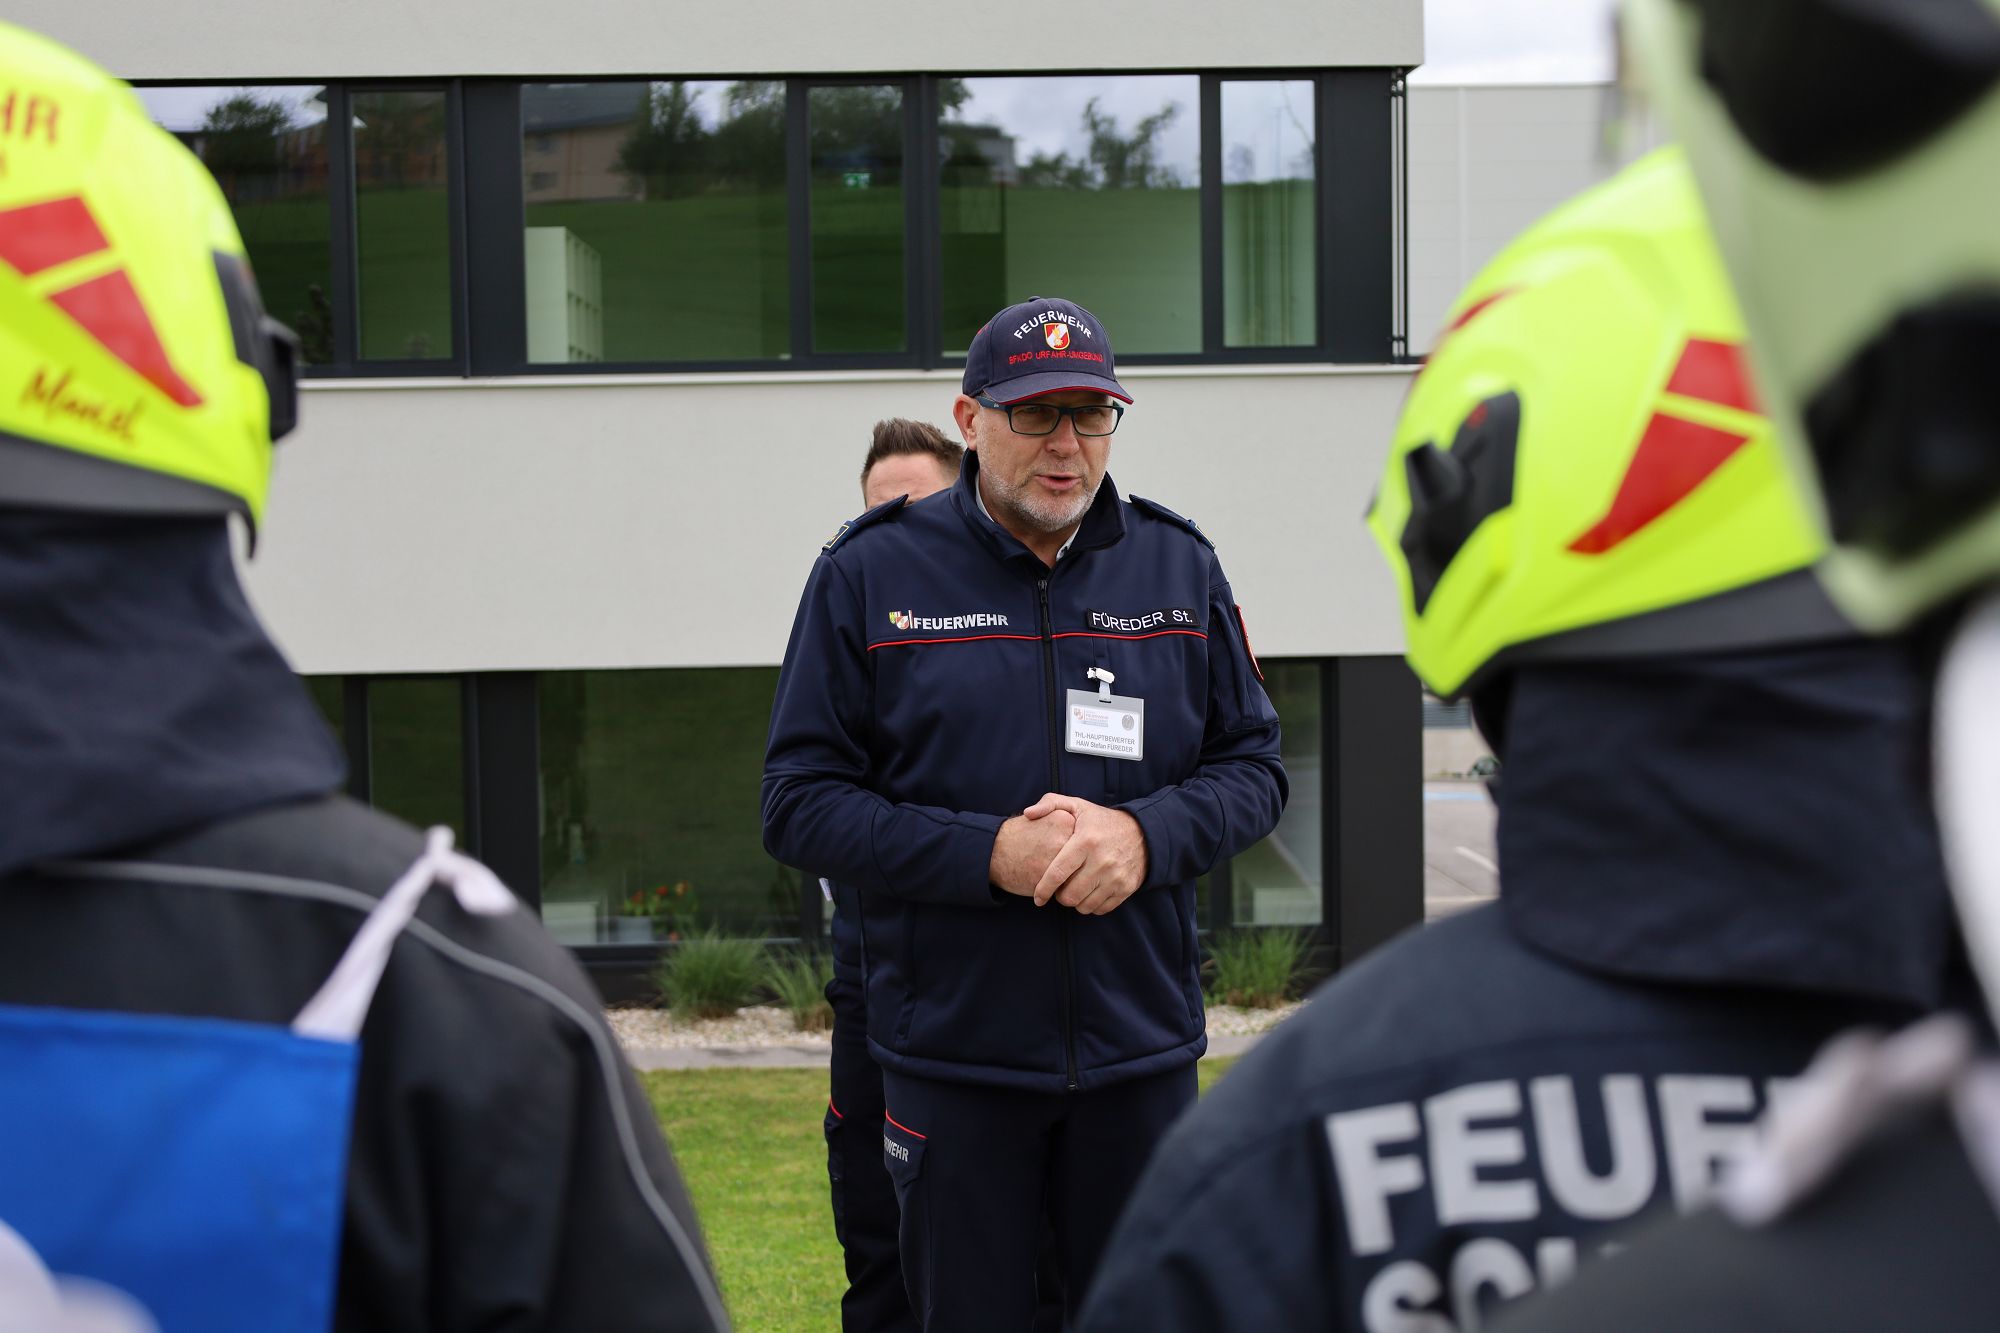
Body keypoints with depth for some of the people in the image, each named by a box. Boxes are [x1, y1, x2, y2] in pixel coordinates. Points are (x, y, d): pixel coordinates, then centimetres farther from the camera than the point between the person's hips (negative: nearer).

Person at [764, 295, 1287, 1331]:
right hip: (952, 1059, -2)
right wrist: (989, 856, -17)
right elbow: (798, 804, -4)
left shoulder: (1178, 567, 6)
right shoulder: (870, 575, -2)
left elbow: (1253, 767, 9)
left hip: (1142, 1050, 2)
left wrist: (1145, 834, -13)